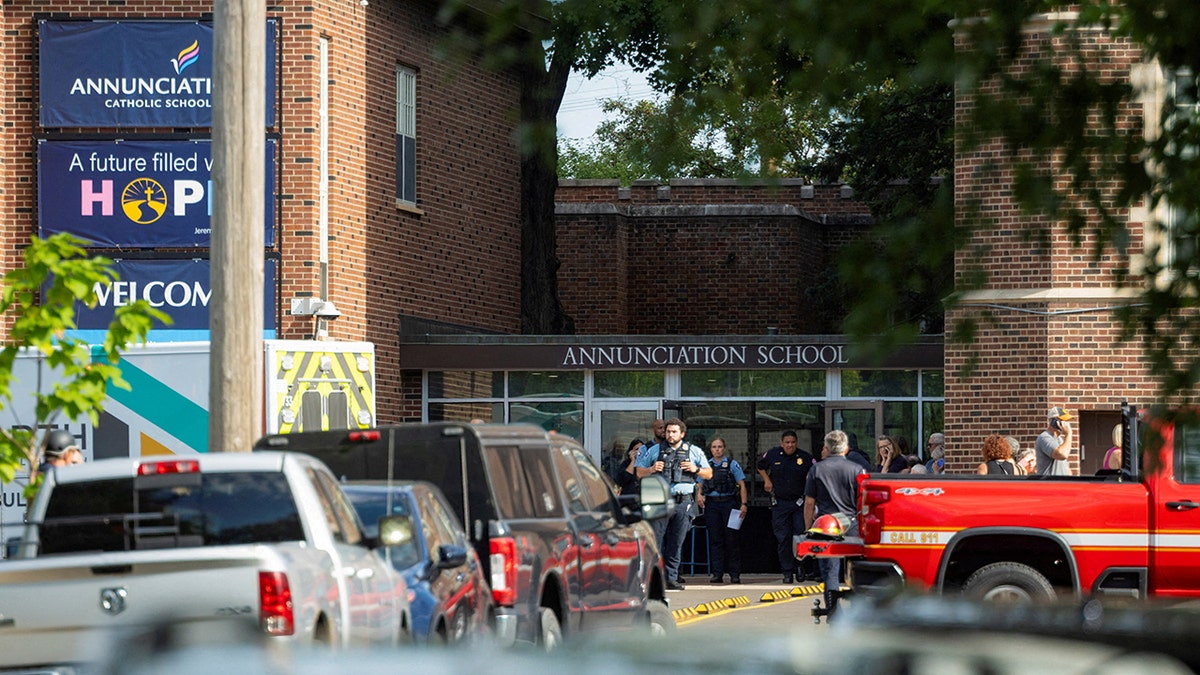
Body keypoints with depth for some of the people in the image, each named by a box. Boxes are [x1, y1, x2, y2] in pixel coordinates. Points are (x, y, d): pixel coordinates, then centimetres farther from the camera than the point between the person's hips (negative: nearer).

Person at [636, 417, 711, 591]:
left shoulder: (694, 451, 11)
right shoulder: (655, 450, 10)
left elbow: (709, 474, 15)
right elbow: (639, 473, 14)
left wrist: (696, 469, -4)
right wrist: (651, 470, -6)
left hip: (684, 503, 1)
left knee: (676, 543, 4)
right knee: (655, 540, -8)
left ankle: (671, 578, 9)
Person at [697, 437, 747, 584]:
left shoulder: (732, 464, 4)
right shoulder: (706, 465, 12)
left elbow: (742, 485, 2)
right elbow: (700, 485, 16)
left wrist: (743, 504, -7)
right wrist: (699, 495, -5)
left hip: (728, 503, -2)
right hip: (711, 504, 2)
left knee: (731, 539, -3)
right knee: (715, 539, 0)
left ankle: (735, 574, 1)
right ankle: (717, 574, 2)